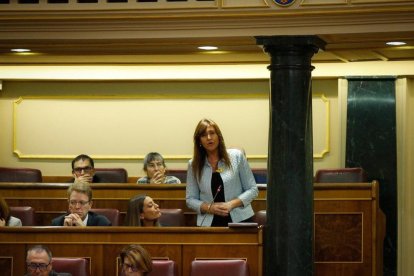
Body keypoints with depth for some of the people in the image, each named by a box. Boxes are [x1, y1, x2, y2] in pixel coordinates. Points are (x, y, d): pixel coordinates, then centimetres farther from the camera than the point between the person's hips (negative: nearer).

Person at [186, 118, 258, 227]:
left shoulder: (237, 156, 4)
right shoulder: (194, 164, 8)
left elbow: (252, 189, 5)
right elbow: (190, 199, 10)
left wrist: (232, 204, -10)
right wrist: (209, 208, -9)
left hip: (239, 220, -1)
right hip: (209, 224, 1)